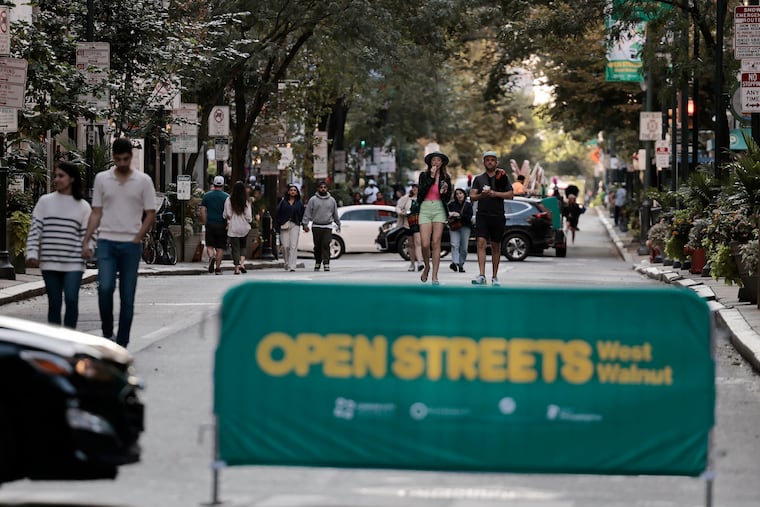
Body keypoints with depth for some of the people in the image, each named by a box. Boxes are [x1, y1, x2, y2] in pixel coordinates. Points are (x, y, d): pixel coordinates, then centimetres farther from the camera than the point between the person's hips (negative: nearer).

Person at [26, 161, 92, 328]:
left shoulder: (82, 206, 6)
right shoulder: (45, 202, 6)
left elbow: (87, 234, 6)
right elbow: (35, 229, 3)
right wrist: (32, 253, -8)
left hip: (73, 264, -1)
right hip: (50, 263, 1)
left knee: (71, 300, -13)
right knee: (54, 303, 4)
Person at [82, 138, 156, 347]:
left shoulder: (143, 181, 3)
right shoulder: (102, 179, 7)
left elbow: (151, 214, 4)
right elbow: (96, 213, 10)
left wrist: (137, 239, -6)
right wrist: (86, 241, 1)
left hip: (131, 244, 0)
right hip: (107, 242, 0)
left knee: (128, 296, 1)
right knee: (105, 287, -18)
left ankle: (122, 343, 8)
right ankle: (107, 333, 0)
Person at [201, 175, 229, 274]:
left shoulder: (206, 195, 3)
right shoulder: (226, 196, -2)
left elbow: (202, 211, 1)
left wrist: (205, 223, 9)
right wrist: (228, 224, 4)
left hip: (210, 224, 1)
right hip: (222, 225, -1)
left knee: (210, 245, 8)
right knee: (220, 247, 6)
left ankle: (211, 257, -22)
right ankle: (218, 268, 5)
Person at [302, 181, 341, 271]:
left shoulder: (331, 200, 10)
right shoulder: (313, 200, 3)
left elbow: (335, 214, 18)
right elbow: (307, 213, 1)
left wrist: (338, 224, 21)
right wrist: (305, 224, -6)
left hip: (327, 227, 0)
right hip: (316, 226, 0)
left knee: (326, 245, -11)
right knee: (317, 246, 5)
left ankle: (326, 264, -14)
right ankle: (317, 262, 18)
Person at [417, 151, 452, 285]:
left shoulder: (446, 178, 11)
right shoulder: (424, 175, 8)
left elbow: (448, 199, 12)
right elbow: (422, 191, -8)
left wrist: (444, 192, -9)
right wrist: (431, 176, -8)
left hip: (439, 210, 1)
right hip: (425, 209, -1)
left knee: (436, 243, -5)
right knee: (425, 244, -9)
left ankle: (435, 276, -4)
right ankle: (427, 267, 20)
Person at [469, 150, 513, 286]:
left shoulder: (502, 177, 8)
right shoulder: (478, 179, 12)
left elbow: (510, 195, 1)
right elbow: (472, 196, 6)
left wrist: (495, 193, -11)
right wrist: (481, 195, -14)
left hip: (497, 215, 0)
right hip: (482, 215, 0)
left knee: (496, 246, 6)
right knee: (481, 242, -15)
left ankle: (494, 277, 14)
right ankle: (482, 275, -22)